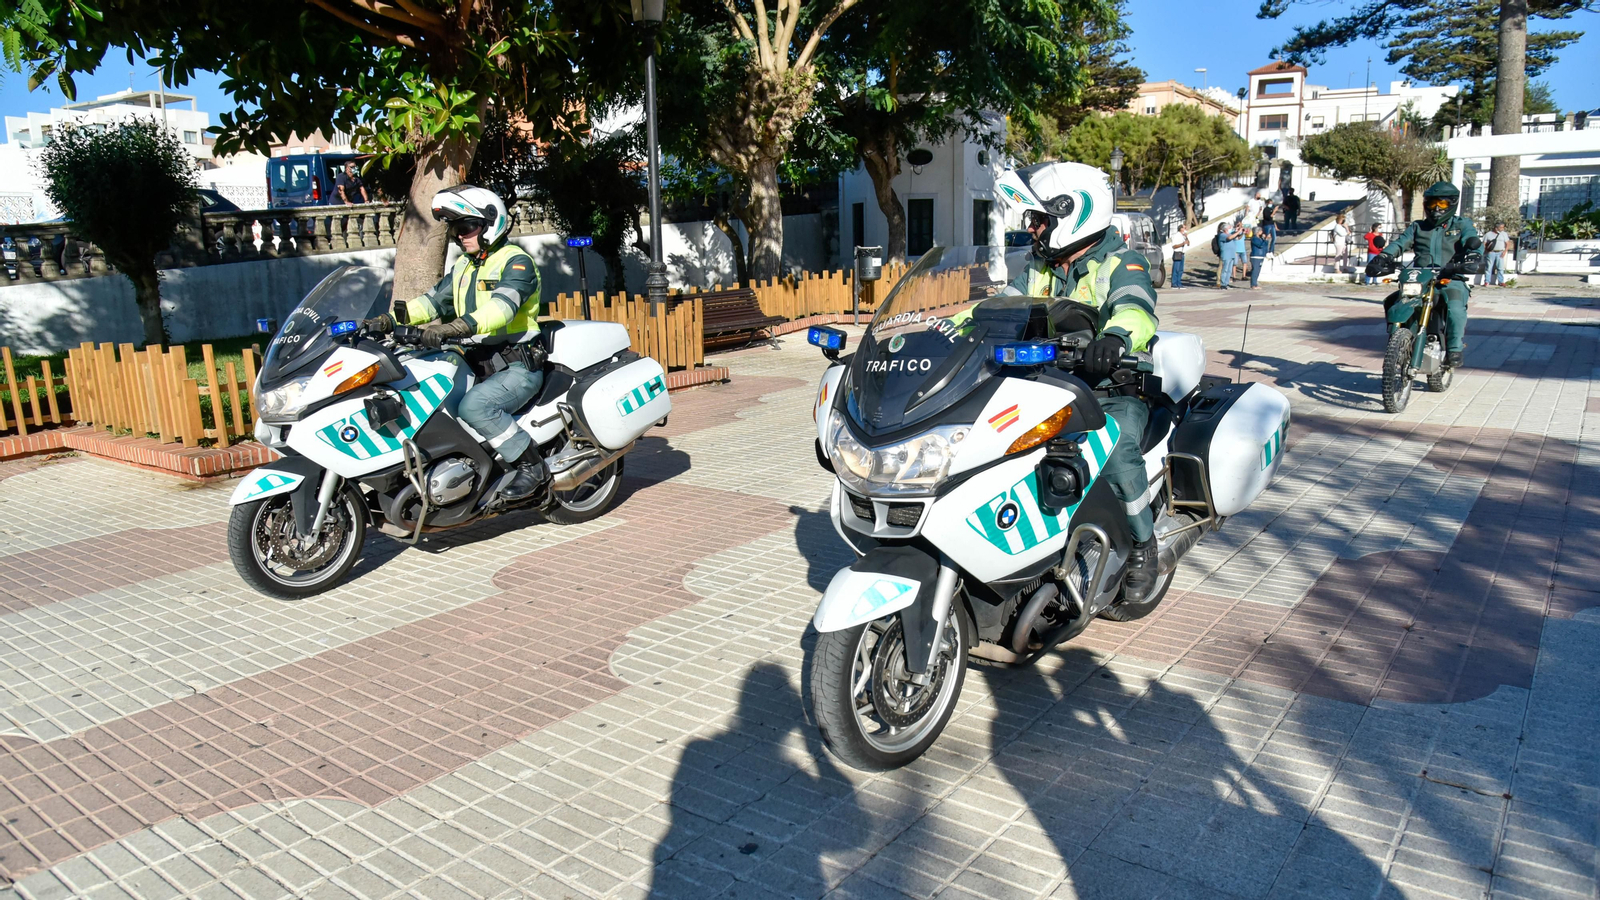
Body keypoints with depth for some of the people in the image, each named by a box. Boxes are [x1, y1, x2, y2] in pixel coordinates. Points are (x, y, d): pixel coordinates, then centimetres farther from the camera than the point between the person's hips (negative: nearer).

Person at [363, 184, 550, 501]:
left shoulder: (516, 261, -8)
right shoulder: (464, 266, 21)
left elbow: (502, 306, -26)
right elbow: (435, 299, 15)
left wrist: (457, 327, -41)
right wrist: (389, 320, -2)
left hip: (518, 367, -9)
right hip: (477, 364, 9)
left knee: (475, 406, -32)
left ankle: (533, 466, -19)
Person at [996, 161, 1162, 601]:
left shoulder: (1119, 263, -7)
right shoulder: (1040, 268, 15)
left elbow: (1137, 309, -27)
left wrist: (1116, 336, -52)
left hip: (1115, 390, -6)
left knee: (1114, 449, -35)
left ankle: (1143, 547, -13)